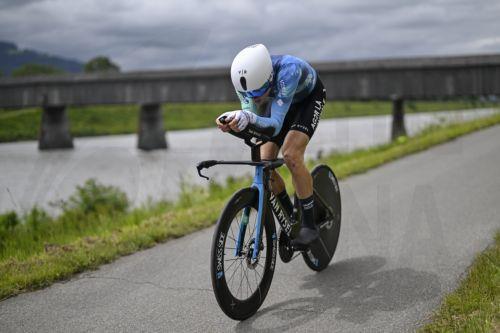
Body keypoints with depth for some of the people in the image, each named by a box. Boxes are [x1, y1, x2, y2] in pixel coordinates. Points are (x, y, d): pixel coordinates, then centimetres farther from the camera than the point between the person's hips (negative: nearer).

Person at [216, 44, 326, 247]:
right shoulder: (246, 78, -29)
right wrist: (234, 121, -49)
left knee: (291, 155, -26)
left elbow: (275, 125, -47)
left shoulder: (287, 69, -43)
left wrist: (248, 118, -66)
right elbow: (253, 118, -28)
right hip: (278, 99, 5)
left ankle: (309, 225, -13)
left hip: (309, 96, -5)